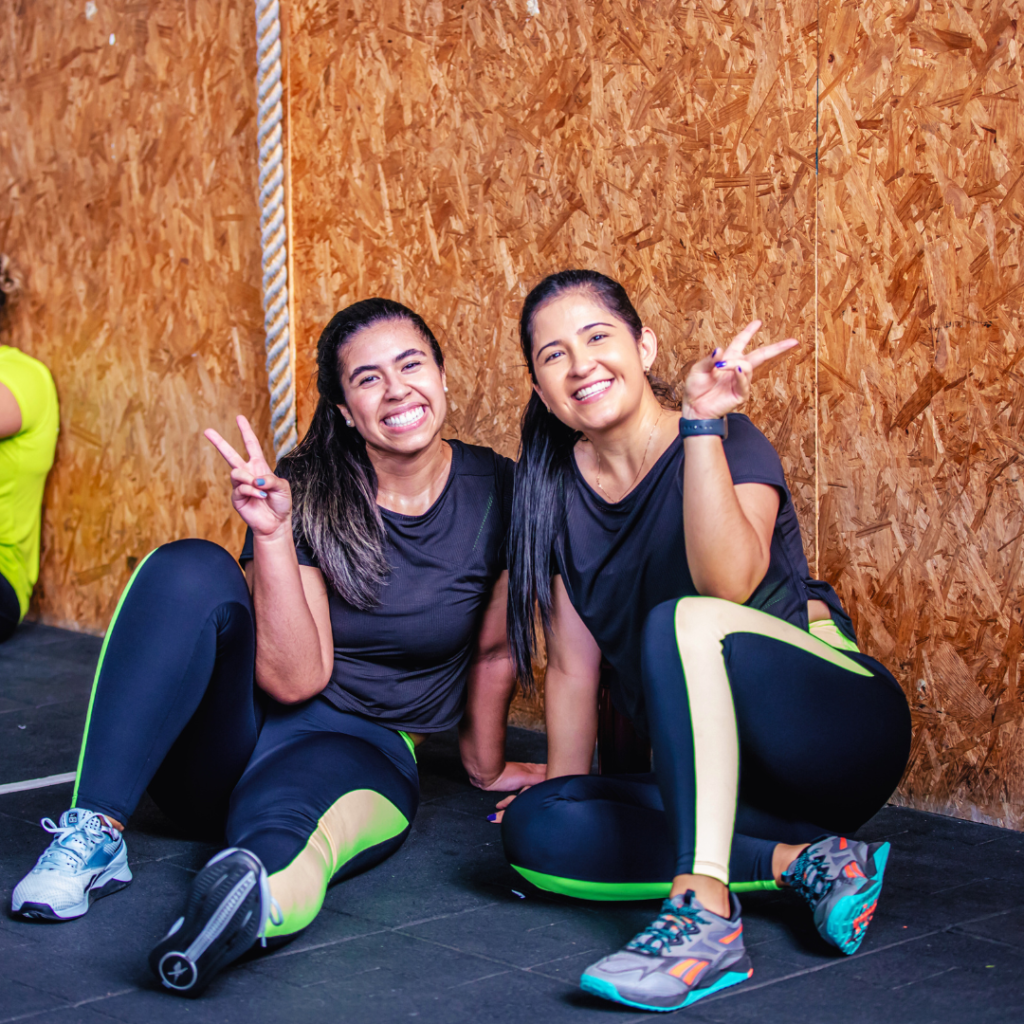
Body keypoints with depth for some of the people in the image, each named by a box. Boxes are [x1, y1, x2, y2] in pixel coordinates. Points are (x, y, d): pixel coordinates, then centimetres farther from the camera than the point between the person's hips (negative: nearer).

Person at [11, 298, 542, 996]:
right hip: (237, 726, 2)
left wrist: (487, 766, 20)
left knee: (281, 821, -40)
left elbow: (496, 649, 8)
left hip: (360, 753, -2)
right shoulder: (305, 492, -7)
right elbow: (294, 677, -14)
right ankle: (96, 834, -33)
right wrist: (271, 535, -25)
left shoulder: (499, 494, -6)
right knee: (190, 569, -27)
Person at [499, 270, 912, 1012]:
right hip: (720, 774, 6)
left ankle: (704, 913, -43)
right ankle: (804, 862, -18)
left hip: (839, 731, -6)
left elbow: (730, 585, -30)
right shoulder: (558, 489, 5)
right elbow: (574, 665, 8)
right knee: (533, 832, -18)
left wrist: (701, 423, -31)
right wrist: (566, 793, 8)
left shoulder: (730, 443, -10)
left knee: (684, 622, -34)